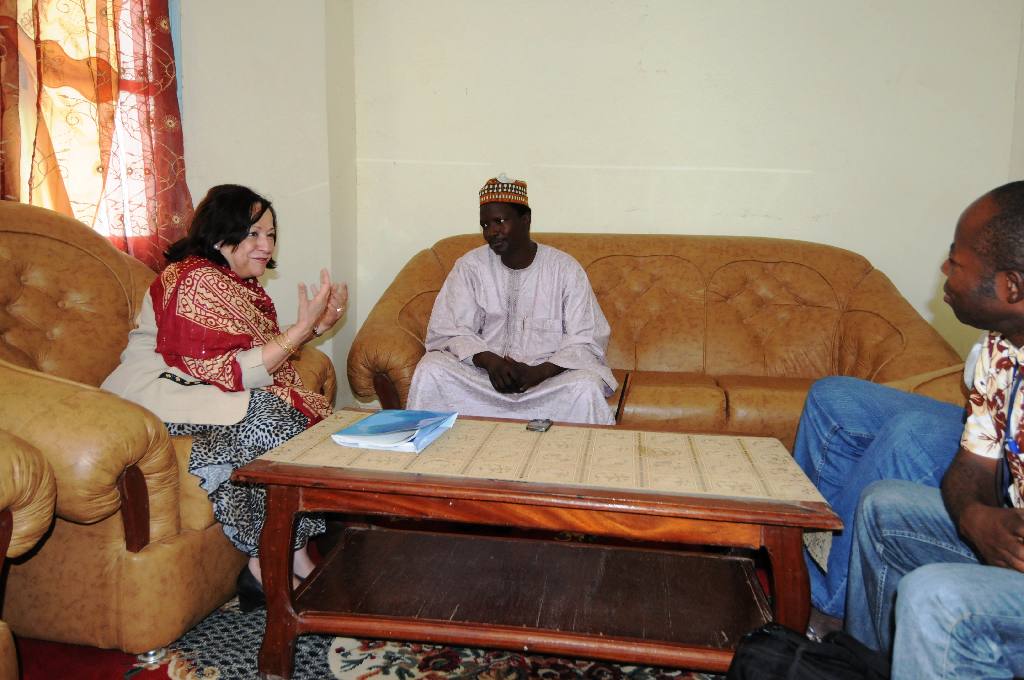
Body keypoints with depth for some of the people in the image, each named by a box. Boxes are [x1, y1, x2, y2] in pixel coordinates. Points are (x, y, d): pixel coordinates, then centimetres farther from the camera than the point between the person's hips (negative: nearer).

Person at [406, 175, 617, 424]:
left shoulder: (565, 269, -3)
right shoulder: (470, 266, 1)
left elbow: (586, 341, -6)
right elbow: (450, 331, -3)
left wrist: (539, 372, -22)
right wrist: (490, 361, -22)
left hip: (549, 373, -1)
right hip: (484, 369, 2)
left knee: (586, 388, -32)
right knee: (430, 371, -23)